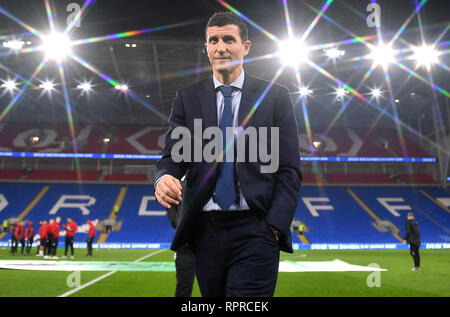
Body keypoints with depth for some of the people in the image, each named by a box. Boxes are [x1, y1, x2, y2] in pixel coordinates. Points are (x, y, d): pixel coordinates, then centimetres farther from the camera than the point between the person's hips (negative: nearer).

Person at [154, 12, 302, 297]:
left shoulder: (275, 96, 4)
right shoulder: (187, 98, 10)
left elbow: (290, 169, 1)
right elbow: (172, 157, 6)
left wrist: (275, 227, -9)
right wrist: (164, 178, -18)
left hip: (255, 230, -2)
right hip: (205, 231, 3)